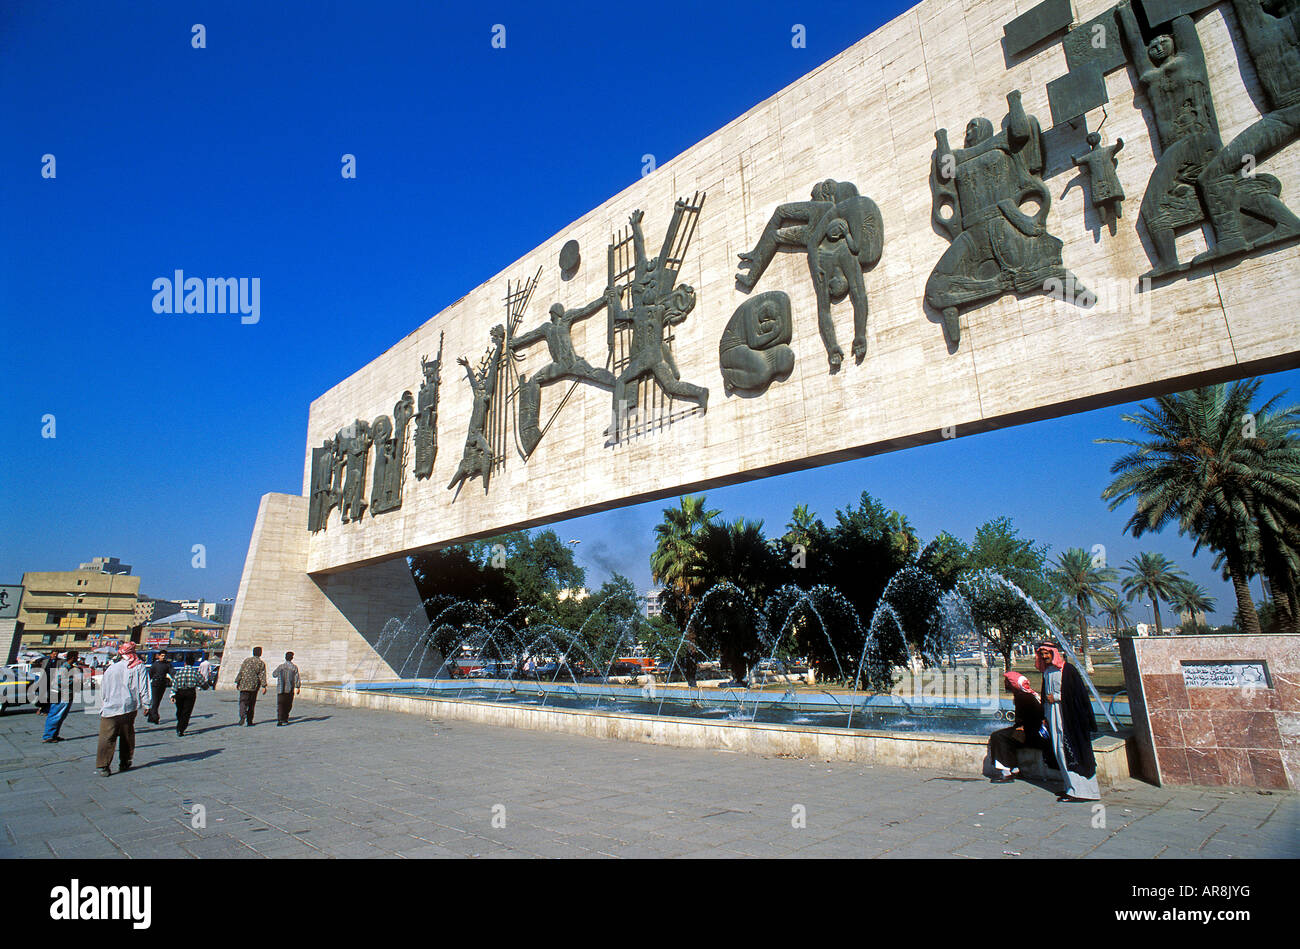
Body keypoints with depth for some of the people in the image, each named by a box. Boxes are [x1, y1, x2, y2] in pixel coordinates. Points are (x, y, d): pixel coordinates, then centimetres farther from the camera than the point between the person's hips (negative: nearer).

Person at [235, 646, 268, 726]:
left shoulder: (246, 660, 3)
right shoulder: (261, 663, 0)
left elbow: (241, 672, 2)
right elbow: (262, 675, -6)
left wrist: (237, 682, 9)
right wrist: (264, 686, -8)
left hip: (244, 685, 0)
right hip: (254, 686, 0)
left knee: (243, 701, -2)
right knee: (251, 704, 10)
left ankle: (243, 716, -26)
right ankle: (249, 721, 13)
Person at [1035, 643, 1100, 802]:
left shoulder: (1067, 670, -10)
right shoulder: (1047, 672, 13)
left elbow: (1077, 693, -13)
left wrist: (1056, 697, -12)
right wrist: (1045, 716, 18)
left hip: (1068, 715, -8)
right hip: (1053, 715, 8)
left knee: (1069, 749, -8)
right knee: (1059, 750, 8)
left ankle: (1078, 790, -4)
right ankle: (1071, 786, 16)